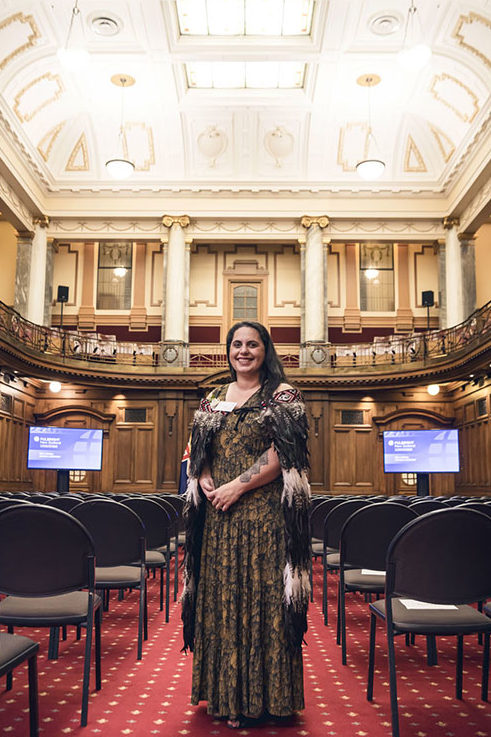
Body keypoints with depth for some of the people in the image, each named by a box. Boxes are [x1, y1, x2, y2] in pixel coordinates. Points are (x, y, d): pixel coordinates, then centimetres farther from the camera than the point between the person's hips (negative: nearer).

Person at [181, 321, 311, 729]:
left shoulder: (282, 395, -1)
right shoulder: (213, 400, 15)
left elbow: (284, 454, -11)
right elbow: (199, 452, 14)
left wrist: (237, 486, -16)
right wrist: (206, 481, -7)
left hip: (264, 513, -5)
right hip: (218, 516, 5)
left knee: (262, 599, -1)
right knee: (221, 600, 10)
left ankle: (261, 695, 13)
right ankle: (225, 694, 24)